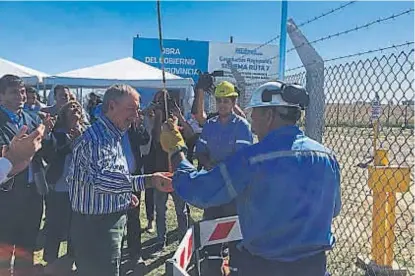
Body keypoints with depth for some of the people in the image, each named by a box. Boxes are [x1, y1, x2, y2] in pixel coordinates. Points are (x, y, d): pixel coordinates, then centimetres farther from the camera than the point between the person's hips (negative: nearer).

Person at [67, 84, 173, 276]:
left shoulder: (111, 135, 13)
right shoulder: (97, 138, -22)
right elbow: (101, 178, -38)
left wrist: (125, 194, 14)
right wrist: (147, 181, -45)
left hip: (108, 222, 10)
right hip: (96, 226, -10)